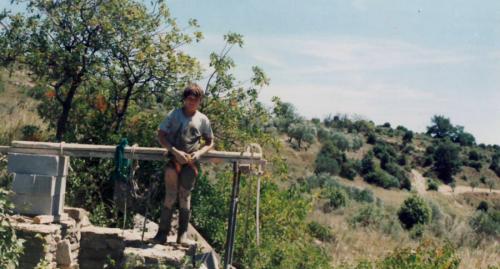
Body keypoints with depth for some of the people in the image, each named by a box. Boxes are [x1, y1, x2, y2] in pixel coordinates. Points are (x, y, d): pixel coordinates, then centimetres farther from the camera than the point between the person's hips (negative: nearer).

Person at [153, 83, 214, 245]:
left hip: (191, 161, 1)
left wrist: (199, 153, -7)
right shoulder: (173, 115, 2)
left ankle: (183, 234, 5)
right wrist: (175, 151, -13)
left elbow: (210, 143, 13)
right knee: (170, 196, -9)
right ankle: (163, 232, -3)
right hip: (174, 158, -1)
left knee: (185, 196, -2)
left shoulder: (202, 120, 6)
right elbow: (161, 136, 1)